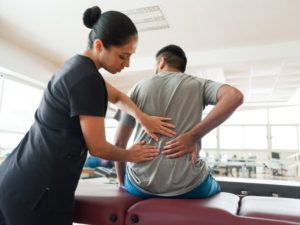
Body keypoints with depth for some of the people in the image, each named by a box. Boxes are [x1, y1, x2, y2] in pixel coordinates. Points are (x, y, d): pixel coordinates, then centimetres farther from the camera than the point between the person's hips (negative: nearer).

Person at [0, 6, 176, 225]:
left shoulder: (76, 65, 7)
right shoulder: (87, 79, -22)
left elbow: (117, 96, 19)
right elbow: (98, 147, -16)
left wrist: (144, 118, 4)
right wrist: (130, 155, 3)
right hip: (39, 188, -9)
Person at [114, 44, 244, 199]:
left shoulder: (139, 87, 8)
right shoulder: (198, 84, 7)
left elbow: (119, 143, 8)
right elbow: (235, 96, -15)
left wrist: (122, 183, 21)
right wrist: (193, 136, -12)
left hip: (141, 184, 1)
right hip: (188, 185, 0)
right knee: (215, 188, 34)